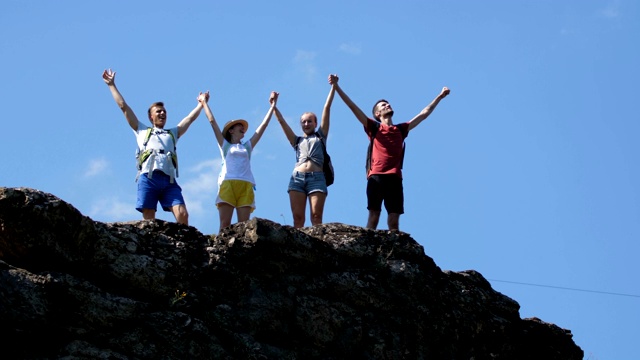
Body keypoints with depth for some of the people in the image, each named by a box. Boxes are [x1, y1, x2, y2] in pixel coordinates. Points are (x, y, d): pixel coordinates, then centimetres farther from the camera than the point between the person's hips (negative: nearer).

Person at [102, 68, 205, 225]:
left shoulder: (173, 133, 35)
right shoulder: (142, 131, 28)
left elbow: (191, 118, 37)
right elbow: (123, 106, 28)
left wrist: (201, 102, 41)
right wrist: (112, 85, 30)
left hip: (169, 180, 2)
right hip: (148, 178, -2)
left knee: (183, 215, -18)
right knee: (148, 221, -13)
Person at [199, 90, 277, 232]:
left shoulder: (247, 146, 28)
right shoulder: (225, 145, 21)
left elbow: (264, 125, 29)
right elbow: (212, 121, 21)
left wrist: (272, 105, 31)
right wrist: (204, 103, 25)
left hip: (246, 186, 3)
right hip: (227, 184, -3)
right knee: (225, 223, -13)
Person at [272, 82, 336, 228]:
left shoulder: (320, 136, 21)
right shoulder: (297, 141, 26)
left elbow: (327, 108, 18)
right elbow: (281, 121, 25)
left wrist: (333, 87, 16)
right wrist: (274, 106, 23)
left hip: (317, 178, -2)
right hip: (297, 178, 2)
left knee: (316, 216, -13)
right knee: (298, 217, -10)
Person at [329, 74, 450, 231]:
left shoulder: (401, 129, 24)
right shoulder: (374, 127, 14)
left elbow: (423, 114, 30)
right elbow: (354, 108, 6)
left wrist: (439, 97, 32)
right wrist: (337, 87, -2)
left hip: (395, 178, 3)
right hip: (376, 176, -3)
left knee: (394, 218, -3)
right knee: (374, 214, -10)